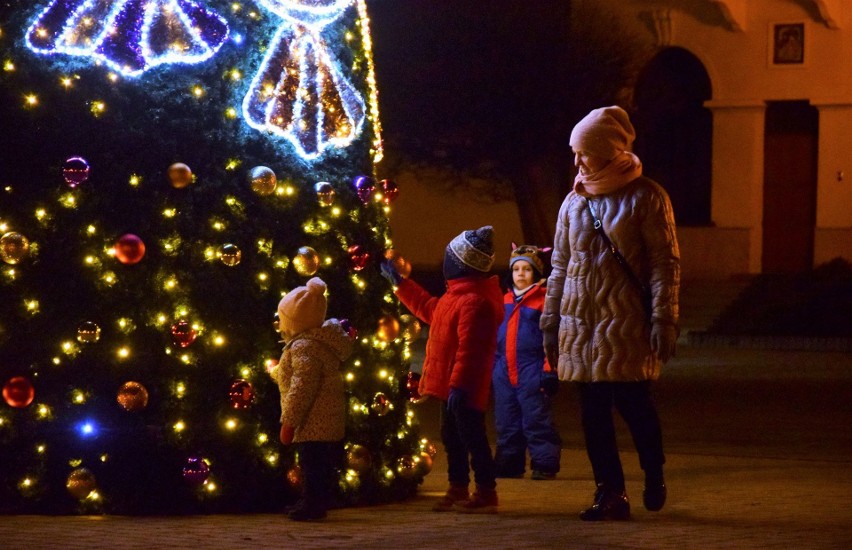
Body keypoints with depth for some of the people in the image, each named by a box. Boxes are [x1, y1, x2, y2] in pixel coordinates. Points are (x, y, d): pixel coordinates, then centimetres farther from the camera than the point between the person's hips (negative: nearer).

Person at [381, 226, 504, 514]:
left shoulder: (475, 302, -23)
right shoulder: (457, 295, 13)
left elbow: (469, 350, -27)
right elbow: (429, 309, 30)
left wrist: (458, 386, -28)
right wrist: (399, 283, 35)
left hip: (463, 388, -11)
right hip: (452, 384, 11)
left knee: (471, 437, -4)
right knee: (452, 437, 17)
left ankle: (486, 493, 2)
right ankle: (458, 490, 27)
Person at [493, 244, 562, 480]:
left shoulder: (544, 301, -6)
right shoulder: (506, 300, 13)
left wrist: (549, 371, -12)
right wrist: (494, 368, 19)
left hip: (532, 372, -6)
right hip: (504, 372, 6)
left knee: (535, 421, -7)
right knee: (506, 424, 10)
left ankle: (544, 464, -1)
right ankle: (508, 465, 18)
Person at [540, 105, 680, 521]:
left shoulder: (646, 198, -3)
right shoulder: (574, 202, 12)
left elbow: (665, 263, -5)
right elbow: (559, 266, 18)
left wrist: (663, 320, -12)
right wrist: (550, 323, 15)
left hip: (626, 323, -5)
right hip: (580, 323, 5)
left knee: (632, 402, -5)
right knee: (593, 410, 3)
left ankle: (654, 475, 20)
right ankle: (610, 492, 10)